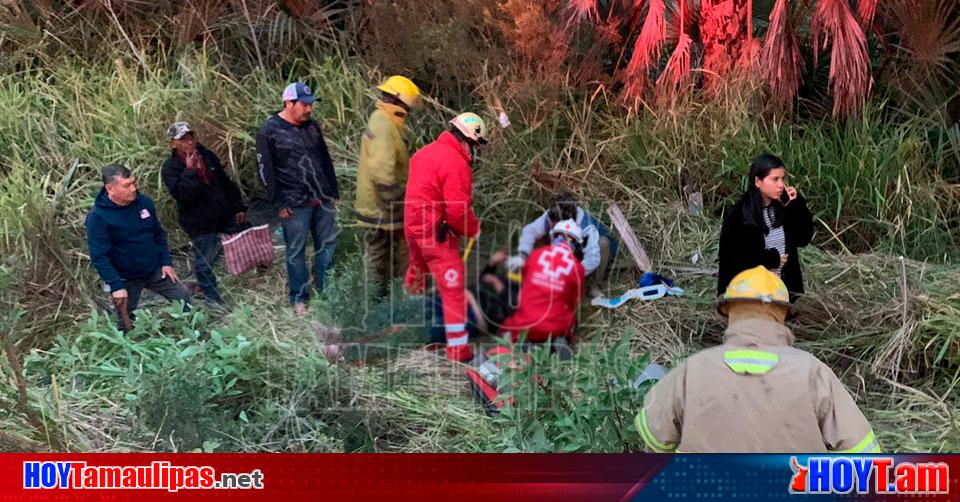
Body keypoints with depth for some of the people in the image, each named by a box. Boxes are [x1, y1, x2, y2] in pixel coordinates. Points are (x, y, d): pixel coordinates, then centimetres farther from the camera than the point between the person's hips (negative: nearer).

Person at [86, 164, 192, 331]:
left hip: (155, 271, 5)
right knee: (125, 324, 9)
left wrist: (166, 262, 2)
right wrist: (116, 286, -26)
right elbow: (99, 256, -22)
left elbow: (159, 234, 8)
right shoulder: (98, 217, -21)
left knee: (184, 298, 9)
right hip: (126, 279, -5)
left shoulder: (144, 202, -5)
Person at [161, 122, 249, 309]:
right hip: (199, 223, -5)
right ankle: (212, 297, 19)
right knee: (204, 261, 3)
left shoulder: (207, 155, 4)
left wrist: (239, 207, 8)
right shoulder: (170, 168, -12)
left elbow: (226, 183, 11)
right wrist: (190, 170, -30)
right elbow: (183, 195, -26)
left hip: (225, 214, 5)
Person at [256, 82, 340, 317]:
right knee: (296, 252, 3)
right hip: (295, 205, -5)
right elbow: (265, 170, -7)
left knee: (328, 246, 9)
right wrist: (279, 202, -10)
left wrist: (334, 192, 15)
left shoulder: (312, 126, 11)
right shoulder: (269, 131, -7)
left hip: (323, 200, 6)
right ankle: (299, 299, 16)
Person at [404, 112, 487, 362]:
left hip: (412, 225, 9)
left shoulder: (425, 151, 7)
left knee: (418, 265, 33)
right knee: (453, 288, -3)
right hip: (436, 232, -9)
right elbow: (458, 210, -24)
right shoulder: (457, 164, -20)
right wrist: (474, 229, -5)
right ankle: (458, 348, 0)